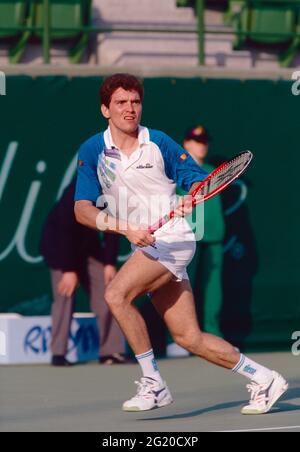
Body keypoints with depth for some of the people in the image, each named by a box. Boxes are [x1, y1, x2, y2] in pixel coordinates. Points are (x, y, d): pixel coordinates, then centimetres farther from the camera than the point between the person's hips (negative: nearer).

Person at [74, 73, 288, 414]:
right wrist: (125, 228, -23)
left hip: (172, 239, -4)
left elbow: (198, 179, 5)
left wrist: (191, 198, -19)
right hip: (144, 247, 4)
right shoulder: (92, 151, 0)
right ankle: (263, 380, 18)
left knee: (116, 294, -25)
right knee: (189, 338, 4)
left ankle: (153, 384, -17)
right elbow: (83, 210, -8)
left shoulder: (159, 143, -4)